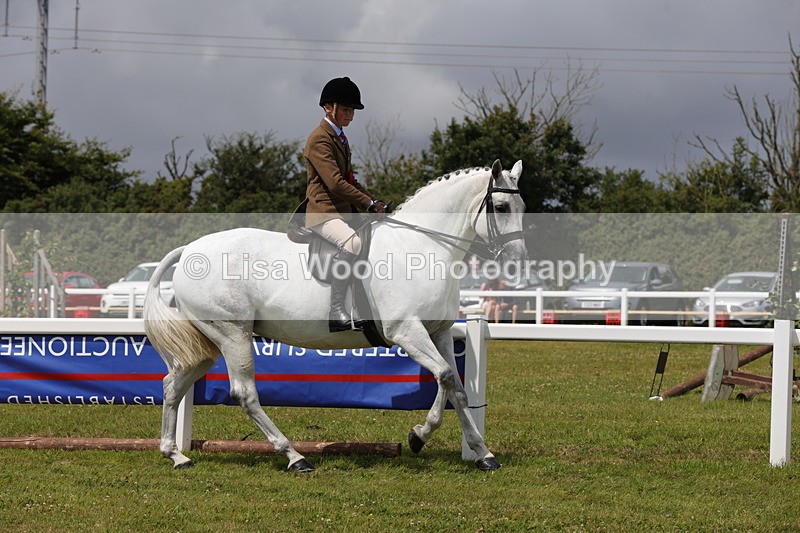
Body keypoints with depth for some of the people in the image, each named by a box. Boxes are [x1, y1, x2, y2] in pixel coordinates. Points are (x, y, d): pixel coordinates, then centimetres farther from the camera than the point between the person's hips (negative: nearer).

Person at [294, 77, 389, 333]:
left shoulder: (340, 138, 19)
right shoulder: (319, 139, -12)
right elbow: (335, 183, -21)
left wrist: (373, 201, 9)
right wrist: (369, 203, -19)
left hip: (345, 212, 11)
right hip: (323, 211, -11)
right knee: (352, 243, -37)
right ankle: (336, 312, -32)